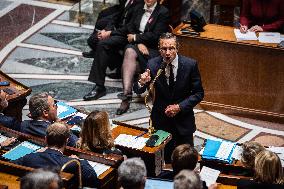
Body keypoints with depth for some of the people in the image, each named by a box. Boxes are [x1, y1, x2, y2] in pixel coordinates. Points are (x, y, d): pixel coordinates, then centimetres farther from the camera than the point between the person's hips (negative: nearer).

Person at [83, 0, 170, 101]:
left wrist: (135, 38, -12)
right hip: (132, 37, 7)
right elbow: (130, 27, 14)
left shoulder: (163, 12, -9)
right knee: (103, 44, -10)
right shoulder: (139, 8, 13)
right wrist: (110, 33, 4)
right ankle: (98, 86, -13)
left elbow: (155, 36, -15)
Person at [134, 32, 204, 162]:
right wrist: (142, 83, -27)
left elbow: (199, 93, -7)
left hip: (183, 120, 0)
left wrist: (179, 107, -18)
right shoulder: (153, 65, -11)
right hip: (161, 120, 0)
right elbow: (138, 91, -4)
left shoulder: (190, 65, -13)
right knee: (165, 158, 11)